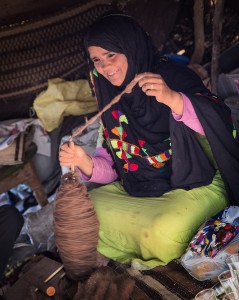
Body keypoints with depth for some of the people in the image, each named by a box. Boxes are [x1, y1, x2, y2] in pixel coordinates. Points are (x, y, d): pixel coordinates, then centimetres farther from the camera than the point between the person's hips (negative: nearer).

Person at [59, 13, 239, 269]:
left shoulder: (173, 75, -12)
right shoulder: (112, 100, 5)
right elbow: (113, 163, 5)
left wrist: (173, 99, -39)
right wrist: (87, 164, -17)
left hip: (196, 185, -6)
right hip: (138, 189, 6)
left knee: (163, 234, -32)